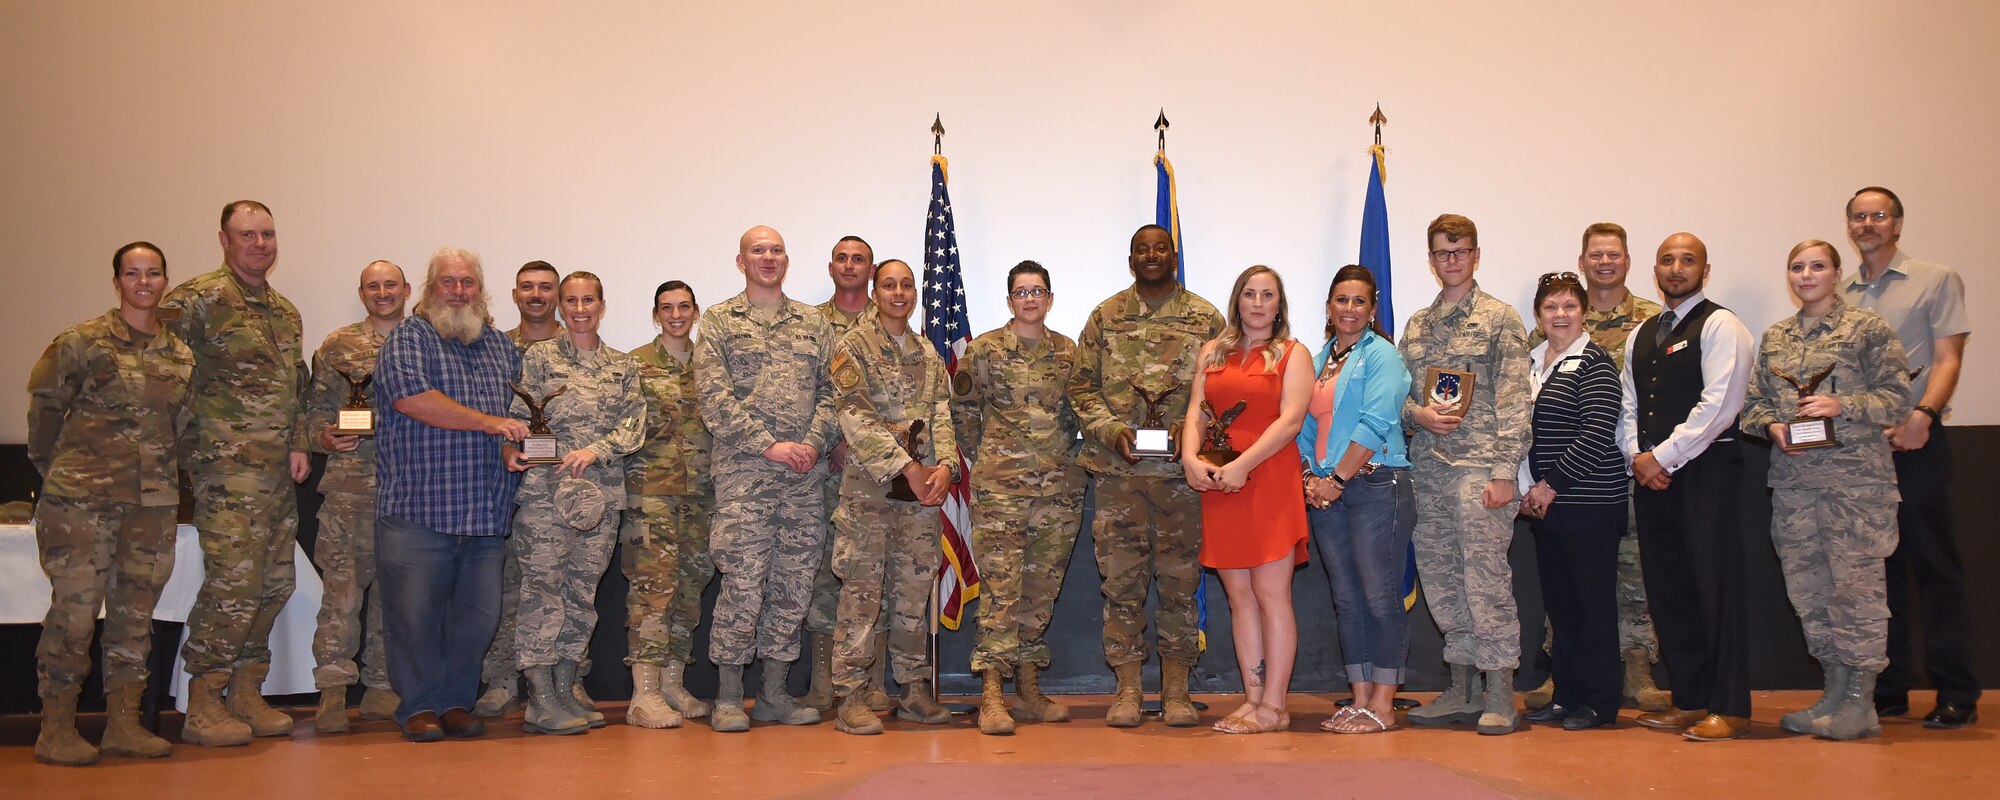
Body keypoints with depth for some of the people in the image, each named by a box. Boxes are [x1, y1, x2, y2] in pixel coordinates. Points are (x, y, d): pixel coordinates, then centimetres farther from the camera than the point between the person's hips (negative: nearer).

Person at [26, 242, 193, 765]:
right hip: (82, 499, -4)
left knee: (136, 610, 7)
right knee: (75, 608, -5)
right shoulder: (82, 342, -3)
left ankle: (123, 723, 15)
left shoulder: (181, 355, 11)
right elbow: (44, 408, 4)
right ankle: (56, 728, 7)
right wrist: (55, 470, 9)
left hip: (152, 503, 5)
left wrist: (163, 475, 15)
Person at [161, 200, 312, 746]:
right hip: (227, 466, -8)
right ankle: (203, 706, 1)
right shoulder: (198, 299, -7)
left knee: (274, 581, 9)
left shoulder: (285, 312, 18)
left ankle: (247, 692, 21)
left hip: (277, 470, 8)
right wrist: (193, 435, -11)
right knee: (234, 581, -11)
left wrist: (297, 446, 12)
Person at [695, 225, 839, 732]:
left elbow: (830, 389, 10)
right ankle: (728, 696, 5)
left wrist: (814, 443, -7)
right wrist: (769, 445, -13)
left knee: (794, 583, 5)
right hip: (744, 468, -4)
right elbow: (715, 399, -5)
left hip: (805, 470, 4)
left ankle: (775, 693, 15)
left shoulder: (813, 323, 16)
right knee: (743, 581, -7)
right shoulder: (719, 321, 5)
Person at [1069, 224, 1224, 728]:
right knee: (1121, 580, 2)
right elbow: (1082, 386, 7)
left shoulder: (1206, 319, 6)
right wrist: (1111, 430, -10)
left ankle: (1176, 691, 14)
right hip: (1118, 470, 0)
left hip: (1183, 470, 0)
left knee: (1180, 581, 4)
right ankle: (1128, 690, 10)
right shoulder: (1105, 317, 8)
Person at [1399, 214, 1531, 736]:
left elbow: (1513, 402, -7)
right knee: (1441, 581, 9)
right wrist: (1418, 413, -5)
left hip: (1478, 467, -6)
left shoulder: (1500, 319, -1)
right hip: (1427, 469, 6)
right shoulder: (1417, 325, 16)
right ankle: (1462, 689, 19)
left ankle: (1500, 696, 3)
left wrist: (1504, 471, -14)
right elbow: (1402, 393, 18)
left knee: (1486, 579, -6)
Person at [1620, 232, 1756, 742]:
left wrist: (1662, 457, -12)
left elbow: (1718, 405, -13)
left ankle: (1728, 709, 0)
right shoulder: (1640, 335, 19)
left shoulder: (1719, 326, -3)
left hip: (1706, 470, -7)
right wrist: (1636, 456, -1)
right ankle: (1688, 700, 16)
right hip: (1651, 472, 7)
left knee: (1716, 587, -6)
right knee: (1666, 589, 7)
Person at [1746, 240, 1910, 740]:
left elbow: (1897, 398, -3)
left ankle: (1860, 702, 2)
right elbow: (1752, 403, 15)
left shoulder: (1868, 328, 0)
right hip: (1793, 478, 5)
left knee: (1856, 582, -5)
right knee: (1807, 586, 7)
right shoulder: (1774, 338, 15)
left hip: (1857, 477, -5)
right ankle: (1836, 691, 18)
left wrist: (1843, 406, -17)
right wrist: (1772, 426, -5)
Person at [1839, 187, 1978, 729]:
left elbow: (1948, 358, -5)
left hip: (1915, 443, -4)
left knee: (1935, 569, -4)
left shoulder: (1937, 281, 4)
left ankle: (1956, 696, 3)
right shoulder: (1839, 296, 15)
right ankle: (1887, 692, 15)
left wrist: (1922, 415, -20)